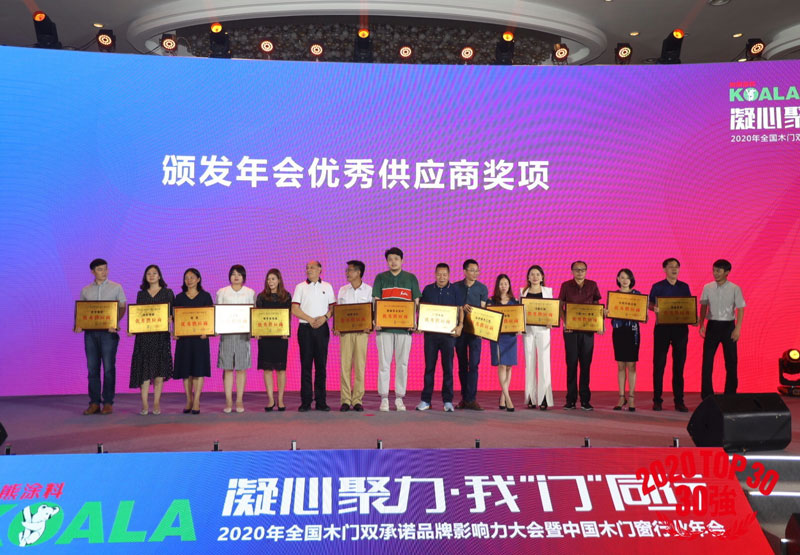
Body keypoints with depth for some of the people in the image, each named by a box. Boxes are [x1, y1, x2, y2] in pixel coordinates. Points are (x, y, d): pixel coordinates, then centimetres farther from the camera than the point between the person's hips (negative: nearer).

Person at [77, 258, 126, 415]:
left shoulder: (116, 288, 5)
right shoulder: (85, 290, 13)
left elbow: (122, 308, 0)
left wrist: (115, 322, -18)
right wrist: (78, 324, -6)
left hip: (108, 331, -3)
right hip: (90, 332, 3)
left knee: (108, 368, -4)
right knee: (92, 367, 4)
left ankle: (108, 402, 2)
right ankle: (94, 403, 10)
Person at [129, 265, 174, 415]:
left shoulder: (168, 293, 7)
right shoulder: (141, 294, 13)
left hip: (161, 334, -1)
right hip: (144, 335, 1)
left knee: (159, 369, -2)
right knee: (144, 369, -3)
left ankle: (156, 403, 5)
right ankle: (144, 404, 0)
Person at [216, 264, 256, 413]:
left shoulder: (250, 293, 11)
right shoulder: (222, 292, 11)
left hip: (243, 333, 0)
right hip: (226, 333, 0)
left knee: (241, 367, -1)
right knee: (227, 367, -2)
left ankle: (240, 401, 6)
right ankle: (228, 401, 3)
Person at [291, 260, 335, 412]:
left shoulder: (327, 286, 11)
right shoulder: (300, 287, 7)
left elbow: (333, 307, 9)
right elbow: (294, 309, -1)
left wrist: (325, 317, -10)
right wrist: (311, 320, -10)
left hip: (322, 329, 1)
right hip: (305, 328, -1)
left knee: (321, 364, 1)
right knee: (306, 365, -1)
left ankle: (321, 401, 5)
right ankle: (306, 402, 3)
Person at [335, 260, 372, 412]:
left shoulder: (369, 290, 6)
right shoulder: (342, 290, 13)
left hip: (361, 331, -2)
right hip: (345, 331, 2)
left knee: (360, 365, -2)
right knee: (345, 365, -2)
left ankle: (357, 400, 4)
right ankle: (345, 400, 3)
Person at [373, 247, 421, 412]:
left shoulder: (411, 278, 10)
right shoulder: (380, 278, 9)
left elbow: (416, 302, 8)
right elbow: (376, 301, 3)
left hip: (404, 327, 1)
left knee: (402, 364, 3)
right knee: (384, 363, 0)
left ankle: (399, 398, 12)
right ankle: (384, 398, 7)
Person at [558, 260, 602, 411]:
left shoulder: (592, 285, 9)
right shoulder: (566, 285, 5)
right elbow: (560, 306, 3)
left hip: (587, 329, 1)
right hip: (570, 329, -1)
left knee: (586, 364, 2)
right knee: (571, 363, 0)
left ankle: (585, 400, 8)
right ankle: (571, 400, 6)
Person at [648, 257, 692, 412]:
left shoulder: (684, 287, 12)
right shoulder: (657, 287, 4)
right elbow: (649, 304, 0)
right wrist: (655, 308, -22)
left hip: (680, 328, 2)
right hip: (662, 327, -2)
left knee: (679, 365, 3)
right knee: (659, 364, -2)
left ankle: (679, 401, 8)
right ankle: (657, 400, 5)